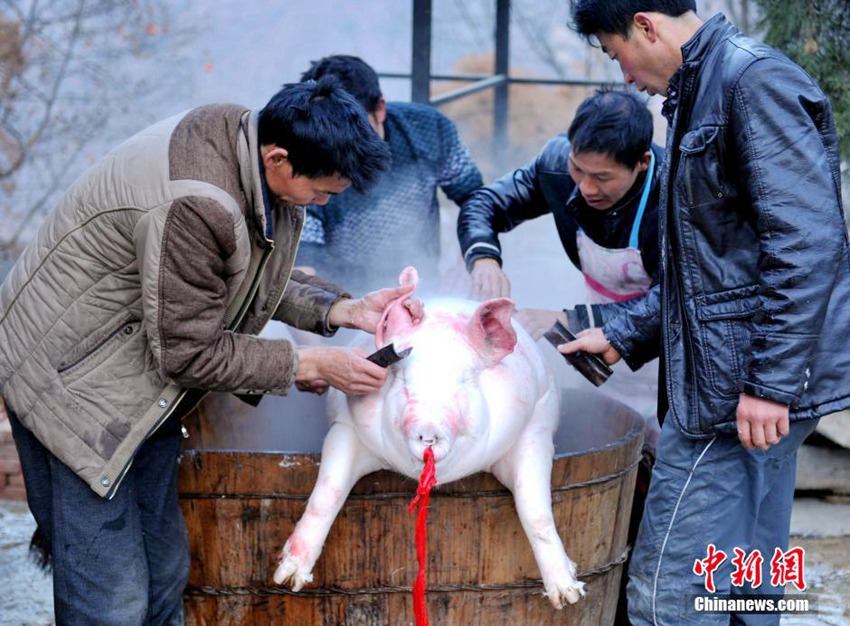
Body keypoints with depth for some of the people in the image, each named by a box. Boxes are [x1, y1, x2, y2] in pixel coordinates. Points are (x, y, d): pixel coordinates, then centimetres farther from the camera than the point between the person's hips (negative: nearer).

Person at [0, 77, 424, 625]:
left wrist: (344, 310, -6)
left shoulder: (253, 141, -6)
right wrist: (309, 367, -17)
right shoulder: (194, 207, -34)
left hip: (147, 387, 9)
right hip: (71, 380, -9)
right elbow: (186, 353, -23)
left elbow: (256, 283, 9)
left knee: (164, 575, 14)